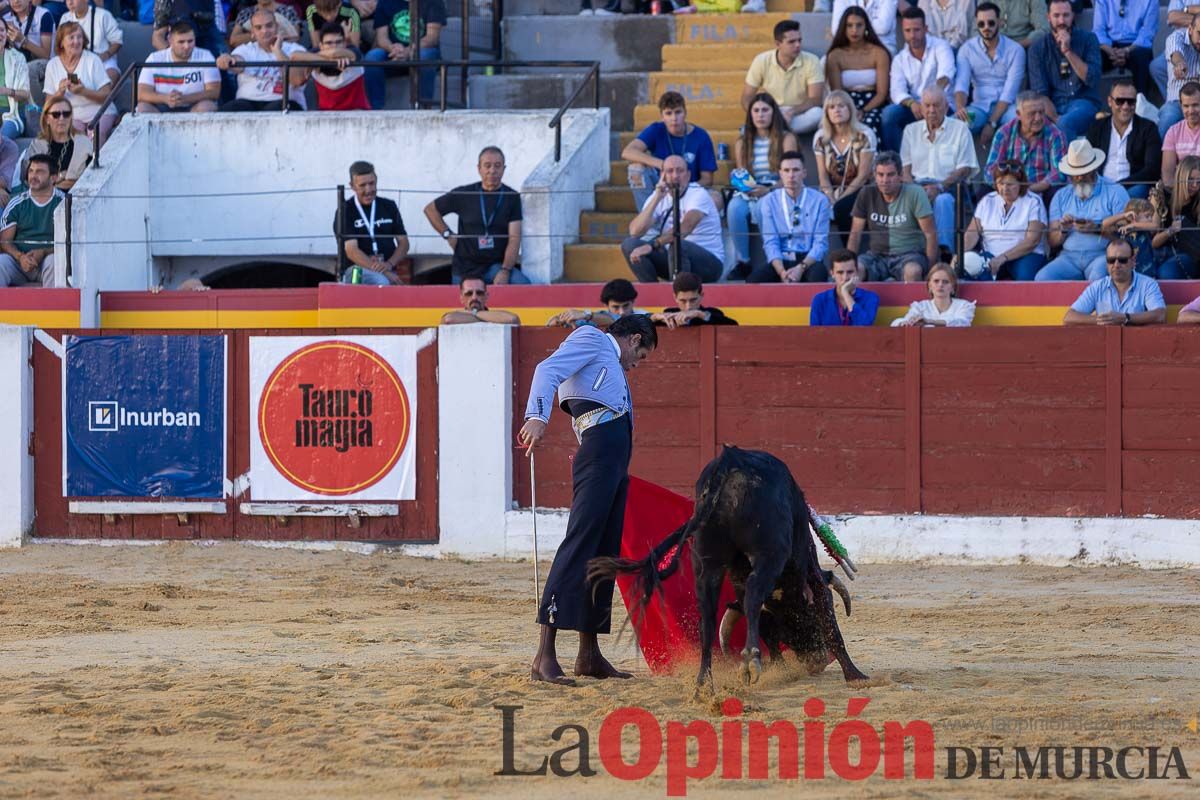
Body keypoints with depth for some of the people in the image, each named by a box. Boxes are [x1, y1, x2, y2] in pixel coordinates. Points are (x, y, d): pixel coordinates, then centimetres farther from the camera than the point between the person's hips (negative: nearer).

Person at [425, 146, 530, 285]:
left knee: (523, 283, -28)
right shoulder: (464, 194, 4)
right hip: (465, 270, 1)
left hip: (496, 266, -1)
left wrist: (505, 271, -19)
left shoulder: (512, 198, 1)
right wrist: (448, 235, 5)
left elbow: (514, 238, -6)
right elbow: (430, 209, 17)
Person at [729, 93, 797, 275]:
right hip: (749, 192, 3)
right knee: (735, 208, -34)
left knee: (762, 209, -39)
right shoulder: (742, 142, 16)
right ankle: (742, 262, -24)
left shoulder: (786, 138, 5)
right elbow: (740, 174, 13)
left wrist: (769, 190, -21)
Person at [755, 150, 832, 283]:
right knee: (755, 278, -30)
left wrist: (801, 268, -21)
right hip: (781, 260, 1)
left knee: (818, 275, -37)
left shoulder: (819, 201, 2)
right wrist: (781, 271, -21)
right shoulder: (770, 201, 5)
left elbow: (821, 242, -4)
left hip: (808, 260, -1)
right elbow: (770, 241, -2)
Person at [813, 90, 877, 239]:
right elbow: (823, 176, 2)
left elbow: (863, 176, -12)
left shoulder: (864, 136, -9)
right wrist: (831, 199, -16)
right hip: (833, 191, 4)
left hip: (859, 191, -4)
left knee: (842, 208, -35)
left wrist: (840, 200, -17)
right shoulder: (820, 138, 3)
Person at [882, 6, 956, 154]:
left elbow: (945, 72, -23)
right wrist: (911, 103, -29)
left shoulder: (940, 47, -1)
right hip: (914, 108, 3)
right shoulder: (900, 60, 10)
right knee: (889, 112, -26)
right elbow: (897, 91, -4)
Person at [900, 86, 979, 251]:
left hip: (949, 187, -2)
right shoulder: (911, 130, 19)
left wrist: (939, 187, -16)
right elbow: (905, 168, 12)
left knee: (943, 200, -38)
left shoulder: (960, 129, 9)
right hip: (918, 185, 2)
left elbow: (965, 169, 0)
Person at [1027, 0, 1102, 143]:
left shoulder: (1088, 39, 5)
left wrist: (1068, 51, -13)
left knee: (1065, 124, -36)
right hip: (1053, 106, 1)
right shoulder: (1038, 47, 6)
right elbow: (1040, 92, -2)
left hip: (1083, 103, -1)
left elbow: (1092, 79, -6)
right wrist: (1055, 118, -18)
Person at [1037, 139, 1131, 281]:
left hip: (1102, 254, -3)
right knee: (1043, 277, -27)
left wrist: (1098, 229, -16)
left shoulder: (1115, 192, 9)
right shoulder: (1061, 197, 21)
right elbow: (1052, 241, 16)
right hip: (1070, 256, 3)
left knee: (1099, 278, -39)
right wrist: (1063, 230, -5)